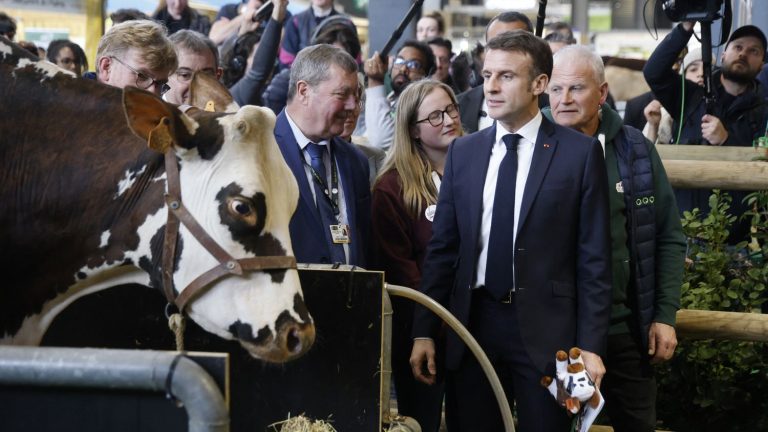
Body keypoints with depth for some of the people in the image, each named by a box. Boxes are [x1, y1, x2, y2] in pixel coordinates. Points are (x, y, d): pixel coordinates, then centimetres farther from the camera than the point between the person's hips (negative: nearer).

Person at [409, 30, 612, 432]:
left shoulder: (580, 152, -2)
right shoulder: (463, 151, 9)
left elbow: (593, 257, -3)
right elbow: (442, 247, 10)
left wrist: (591, 345, -8)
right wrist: (423, 331, 5)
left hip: (544, 327, -3)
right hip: (473, 322, 3)